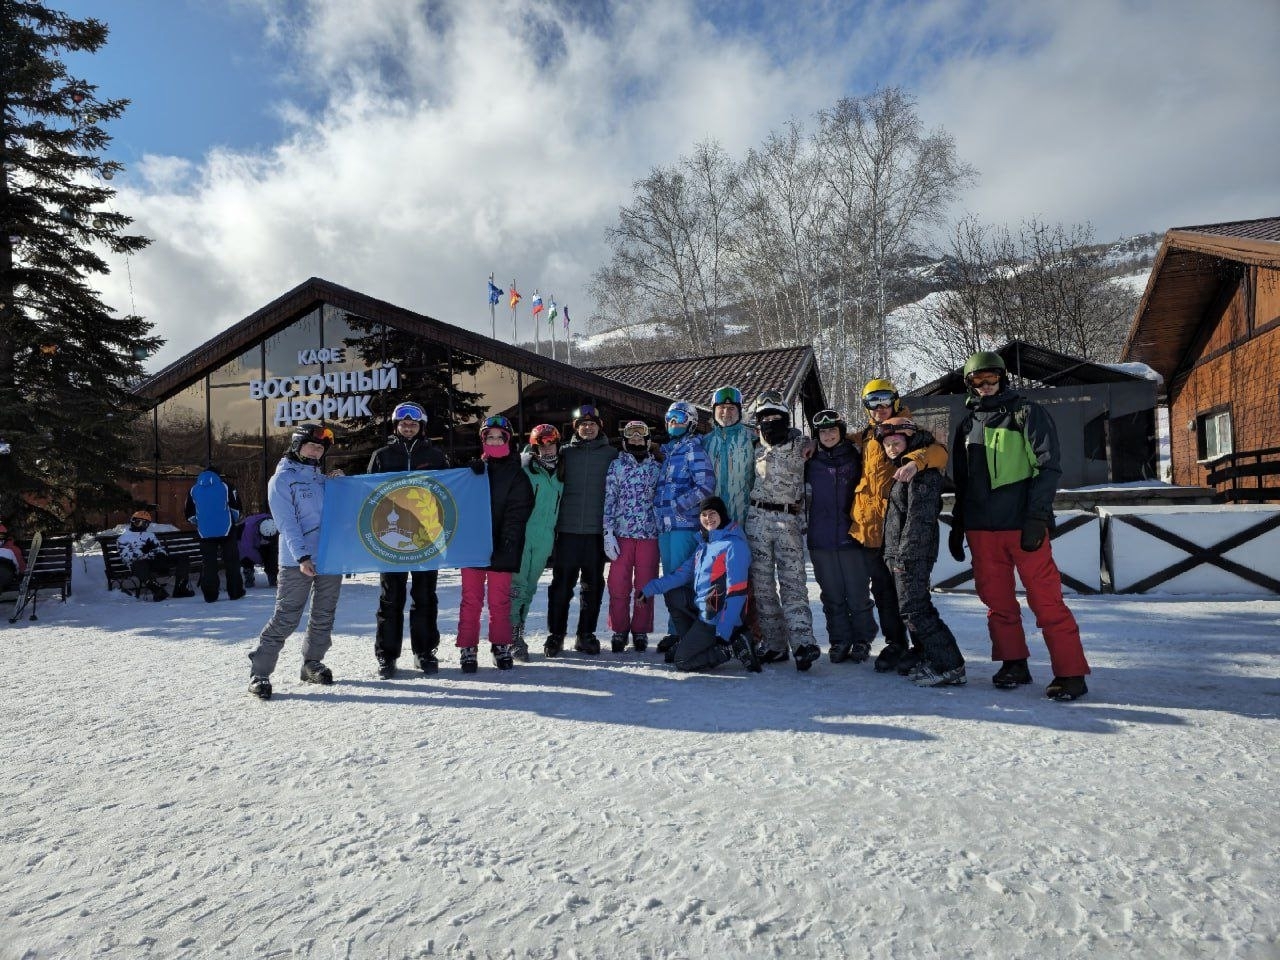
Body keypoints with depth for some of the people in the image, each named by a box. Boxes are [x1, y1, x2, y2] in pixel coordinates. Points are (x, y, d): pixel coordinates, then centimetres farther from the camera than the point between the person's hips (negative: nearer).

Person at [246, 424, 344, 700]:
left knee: (324, 615, 11)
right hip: (298, 562, -6)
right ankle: (259, 672, 3)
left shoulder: (321, 477, 16)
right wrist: (302, 557, -18)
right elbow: (287, 522, -10)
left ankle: (312, 663, 26)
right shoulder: (281, 479, -2)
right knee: (286, 618, -6)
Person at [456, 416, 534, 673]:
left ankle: (501, 647, 15)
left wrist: (507, 541, -14)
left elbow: (518, 511, -3)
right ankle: (467, 649, 9)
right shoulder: (472, 469, 12)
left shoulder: (516, 474, 6)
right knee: (471, 599, 2)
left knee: (500, 600, 3)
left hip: (501, 547, -1)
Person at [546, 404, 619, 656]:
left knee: (593, 584, 6)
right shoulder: (566, 453, 7)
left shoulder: (611, 453, 6)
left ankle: (586, 634, 17)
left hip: (597, 530, 0)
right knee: (561, 583, 0)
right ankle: (555, 634, 10)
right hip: (568, 529, 0)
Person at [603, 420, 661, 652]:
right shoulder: (616, 466, 5)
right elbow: (609, 501, 1)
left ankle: (640, 632, 17)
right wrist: (608, 533, -6)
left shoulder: (657, 468, 10)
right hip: (622, 534, -1)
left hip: (649, 534, 1)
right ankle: (619, 631, 14)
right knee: (618, 587, 0)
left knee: (645, 586, 5)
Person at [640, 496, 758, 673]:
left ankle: (734, 647, -3)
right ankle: (688, 642, 17)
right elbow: (684, 572, 11)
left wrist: (724, 631, -24)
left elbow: (736, 592, -22)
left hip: (717, 617, -8)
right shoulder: (703, 543, 11)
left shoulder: (734, 545, -18)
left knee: (681, 662, -5)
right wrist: (651, 588, 2)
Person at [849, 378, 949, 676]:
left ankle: (922, 647, 9)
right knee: (882, 589, 13)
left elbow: (938, 451, -16)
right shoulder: (865, 436, 16)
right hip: (871, 525, 6)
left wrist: (915, 460, -37)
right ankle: (895, 644, 25)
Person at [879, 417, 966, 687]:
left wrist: (905, 554, -21)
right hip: (900, 554, 10)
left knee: (914, 610, -10)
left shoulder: (923, 473, -13)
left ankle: (949, 666, -4)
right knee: (917, 609, 14)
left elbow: (919, 517, -19)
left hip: (913, 553, -10)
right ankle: (931, 662, 23)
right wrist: (894, 554, 20)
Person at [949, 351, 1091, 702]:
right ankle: (1014, 664, 21)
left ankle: (1071, 673, 1)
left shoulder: (1027, 413, 2)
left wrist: (1037, 517, -15)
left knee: (1045, 599, -6)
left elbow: (1048, 467, -6)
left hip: (1023, 525, -5)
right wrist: (957, 525, 17)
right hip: (982, 528, 5)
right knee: (997, 599, 9)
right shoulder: (967, 426, 17)